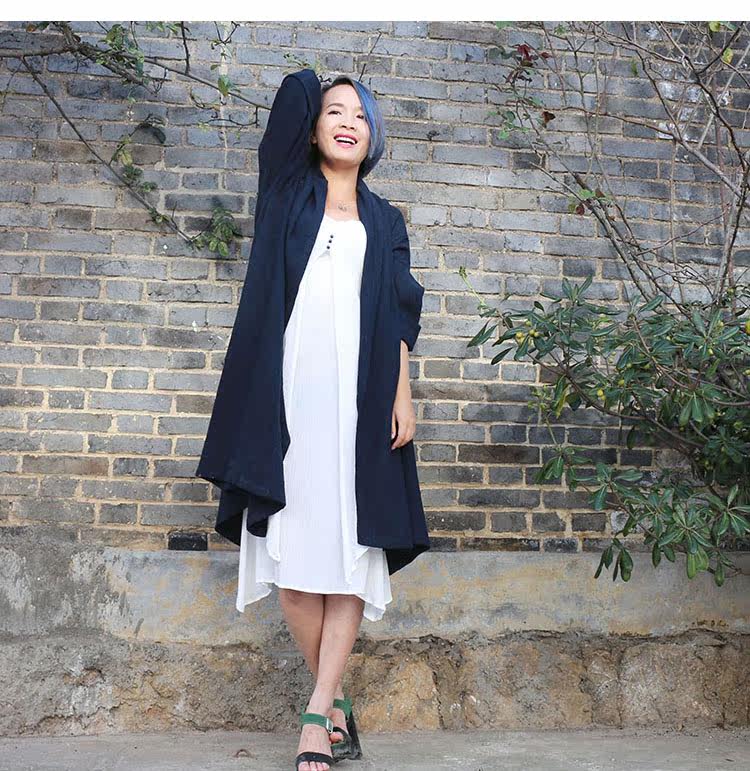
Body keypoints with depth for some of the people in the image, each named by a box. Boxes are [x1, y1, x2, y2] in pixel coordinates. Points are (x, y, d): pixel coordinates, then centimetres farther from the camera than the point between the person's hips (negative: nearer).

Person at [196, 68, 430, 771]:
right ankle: (337, 701, 9)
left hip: (360, 393, 1)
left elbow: (400, 316, 13)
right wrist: (316, 91, 28)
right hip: (289, 387, -1)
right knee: (291, 547, -6)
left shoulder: (384, 220, 21)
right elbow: (294, 89, 7)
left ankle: (317, 714, -1)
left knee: (350, 548, -6)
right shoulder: (287, 192, 17)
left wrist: (403, 394, 2)